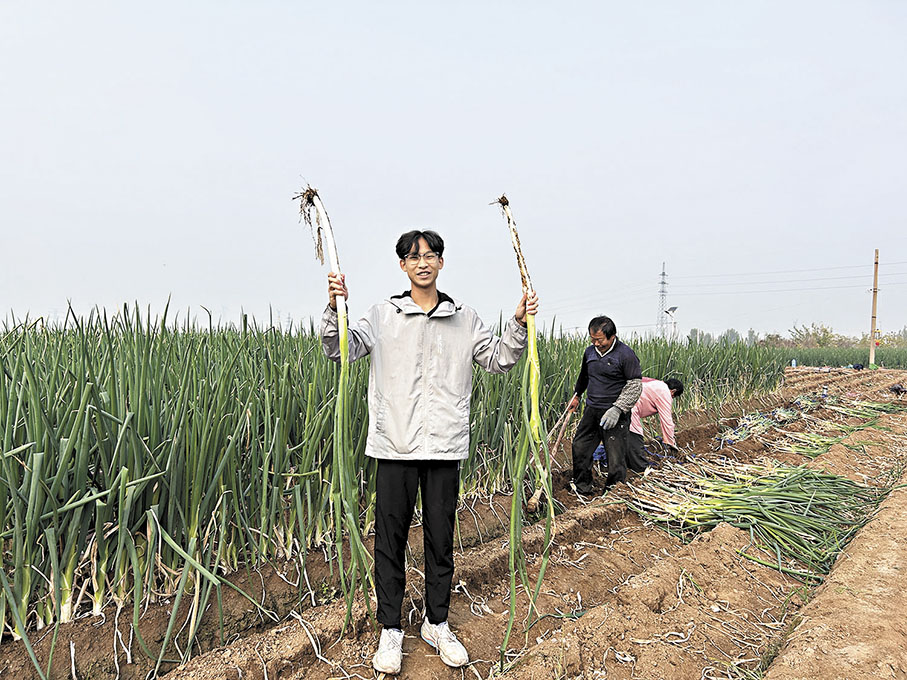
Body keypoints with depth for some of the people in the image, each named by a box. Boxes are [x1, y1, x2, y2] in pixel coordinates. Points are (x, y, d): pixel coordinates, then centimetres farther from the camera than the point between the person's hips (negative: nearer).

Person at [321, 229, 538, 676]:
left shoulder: (464, 319, 9)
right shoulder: (384, 316, 3)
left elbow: (499, 360, 10)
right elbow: (340, 350, -5)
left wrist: (519, 324, -4)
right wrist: (335, 308, -21)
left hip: (445, 445, 2)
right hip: (395, 444, -1)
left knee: (441, 539, 13)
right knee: (390, 539, 8)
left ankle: (437, 624, 31)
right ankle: (390, 630, 25)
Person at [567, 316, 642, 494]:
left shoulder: (625, 354, -11)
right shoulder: (590, 351, 8)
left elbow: (635, 385, -12)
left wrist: (617, 409, -19)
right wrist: (577, 395, 37)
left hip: (615, 414, -6)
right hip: (592, 410, 6)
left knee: (616, 457, -3)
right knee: (580, 448, 9)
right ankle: (582, 489, 27)